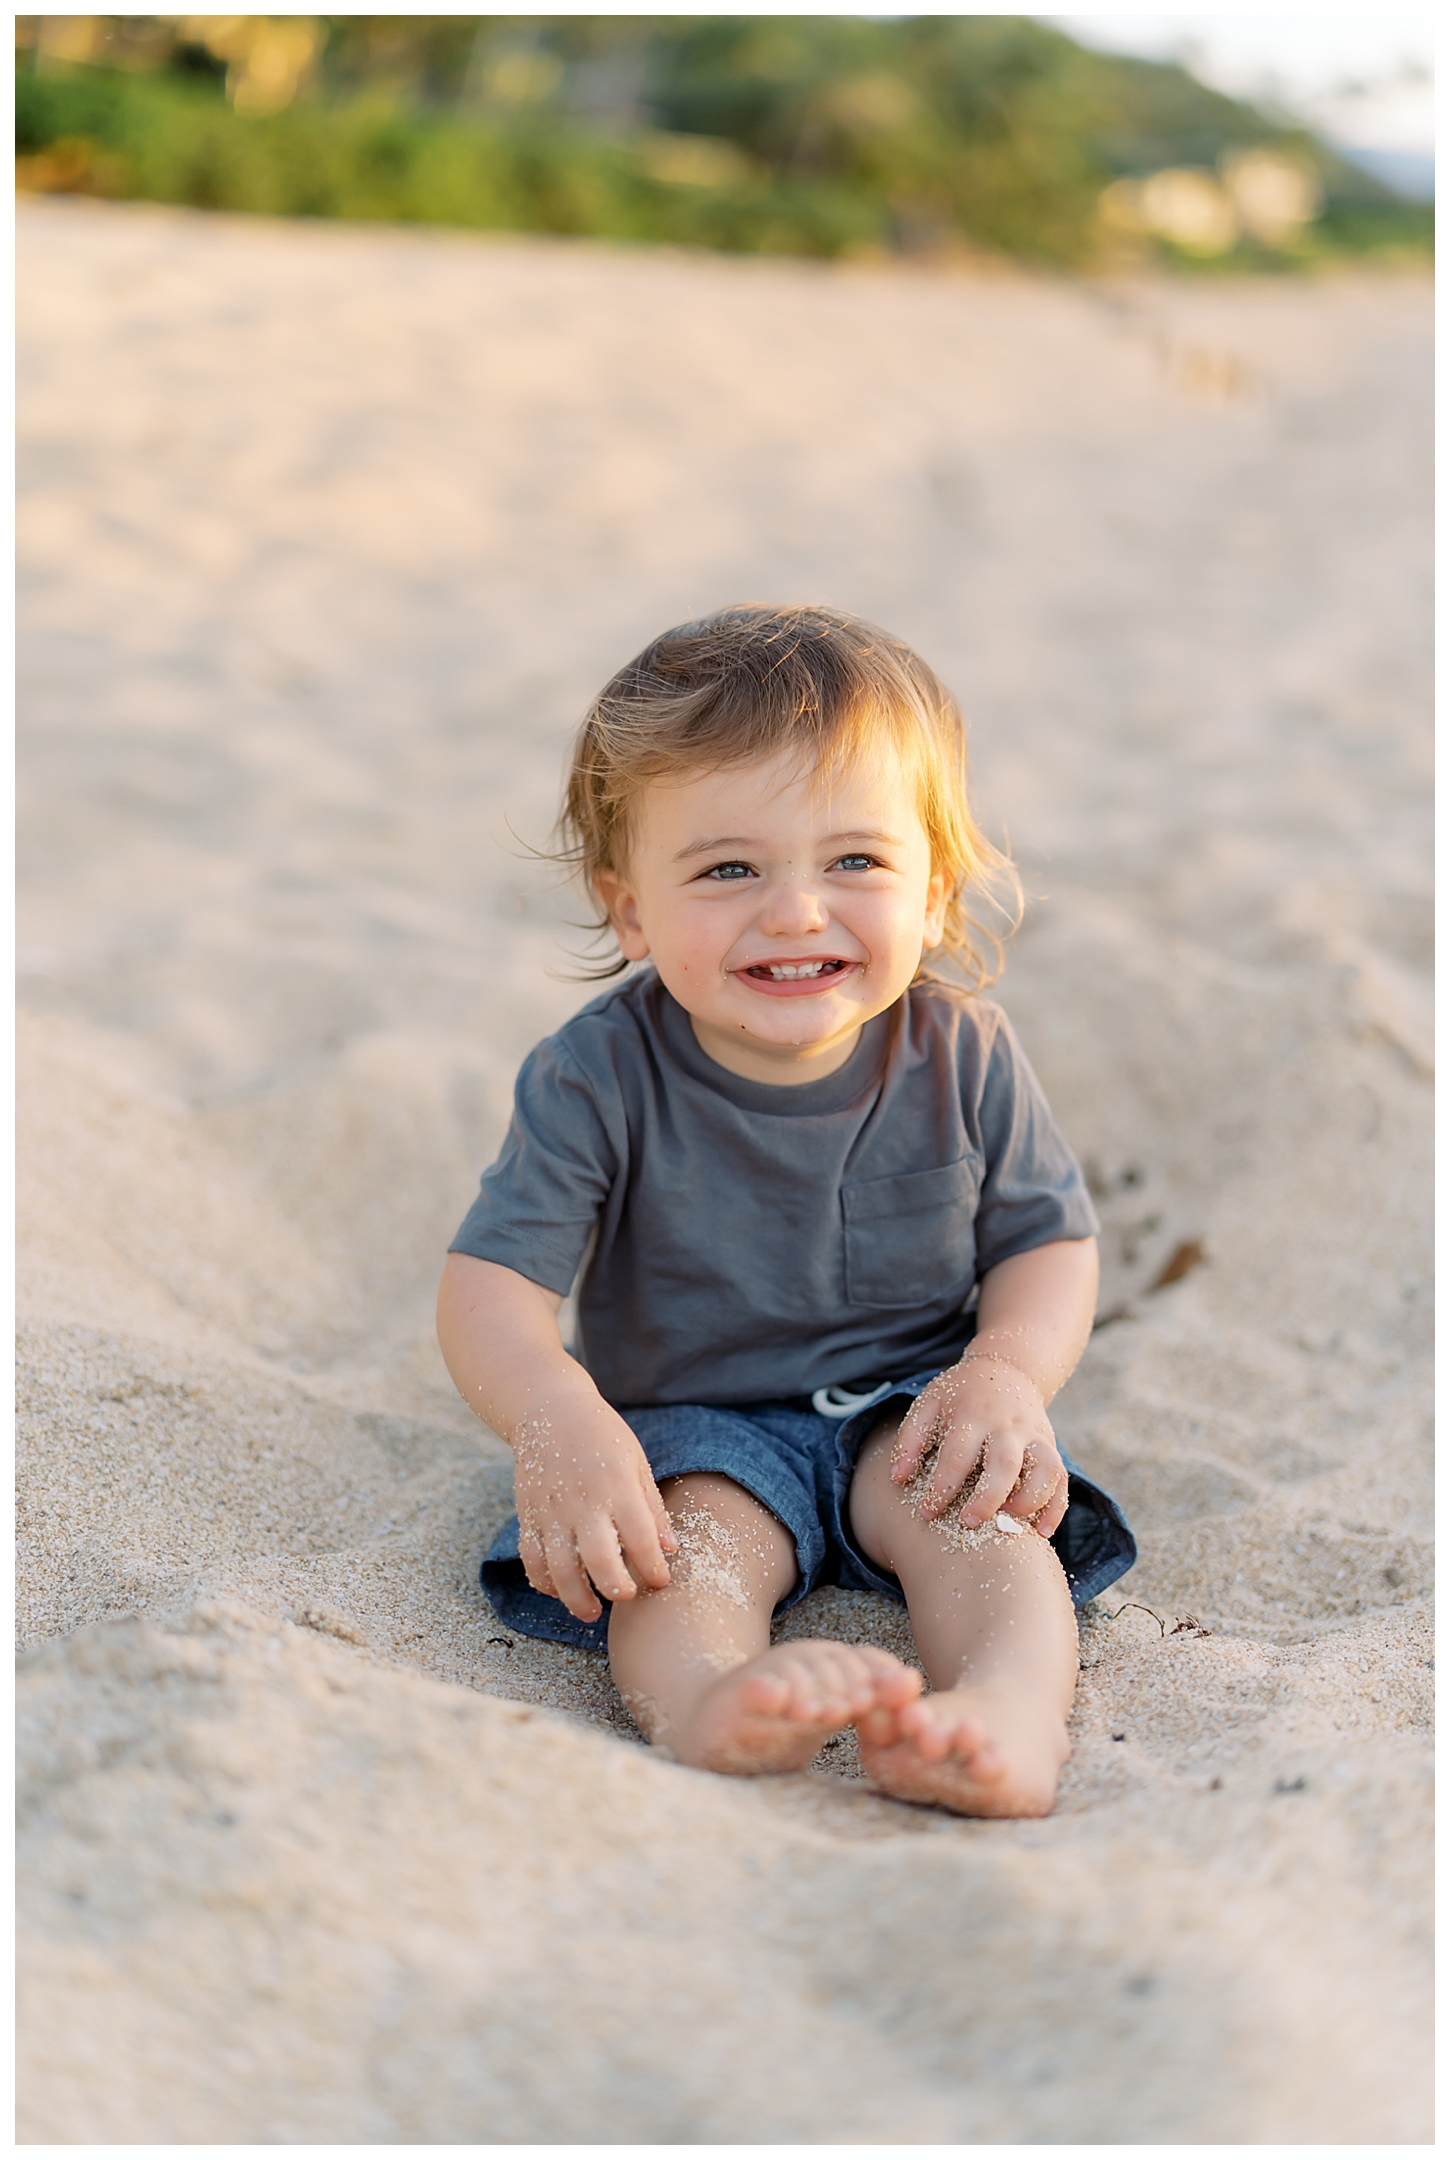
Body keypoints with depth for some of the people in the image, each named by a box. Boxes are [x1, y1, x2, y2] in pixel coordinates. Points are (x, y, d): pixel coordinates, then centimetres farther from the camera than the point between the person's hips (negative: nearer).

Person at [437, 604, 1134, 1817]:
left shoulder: (962, 1056, -10)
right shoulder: (599, 1078, -16)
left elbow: (1050, 1240, -1)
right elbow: (495, 1279, -19)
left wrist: (1009, 1370, -23)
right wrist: (557, 1420, -41)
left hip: (906, 1406, 2)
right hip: (689, 1425, -1)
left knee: (969, 1506, -27)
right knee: (697, 1539, -30)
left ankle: (1011, 1713, -49)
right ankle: (710, 1703, -57)